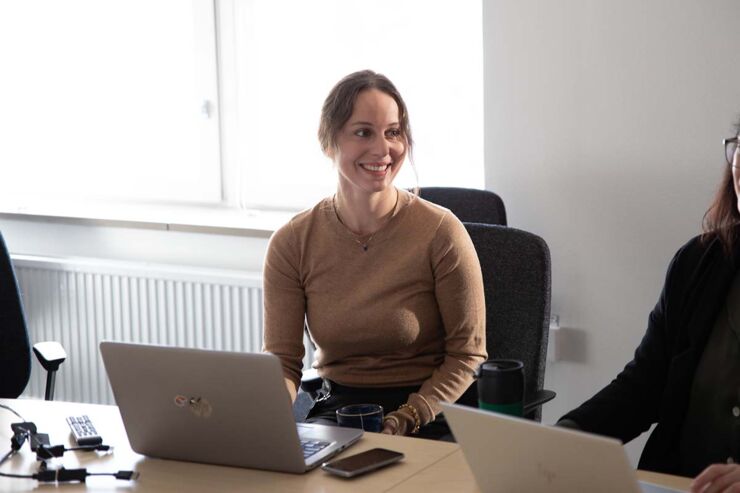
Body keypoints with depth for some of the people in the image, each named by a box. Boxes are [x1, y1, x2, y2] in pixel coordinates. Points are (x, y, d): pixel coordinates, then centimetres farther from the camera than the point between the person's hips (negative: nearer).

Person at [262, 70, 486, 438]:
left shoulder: (440, 232, -10)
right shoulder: (292, 243, -2)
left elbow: (467, 355, -6)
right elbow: (281, 361, -3)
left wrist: (404, 420, -19)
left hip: (429, 419, -3)